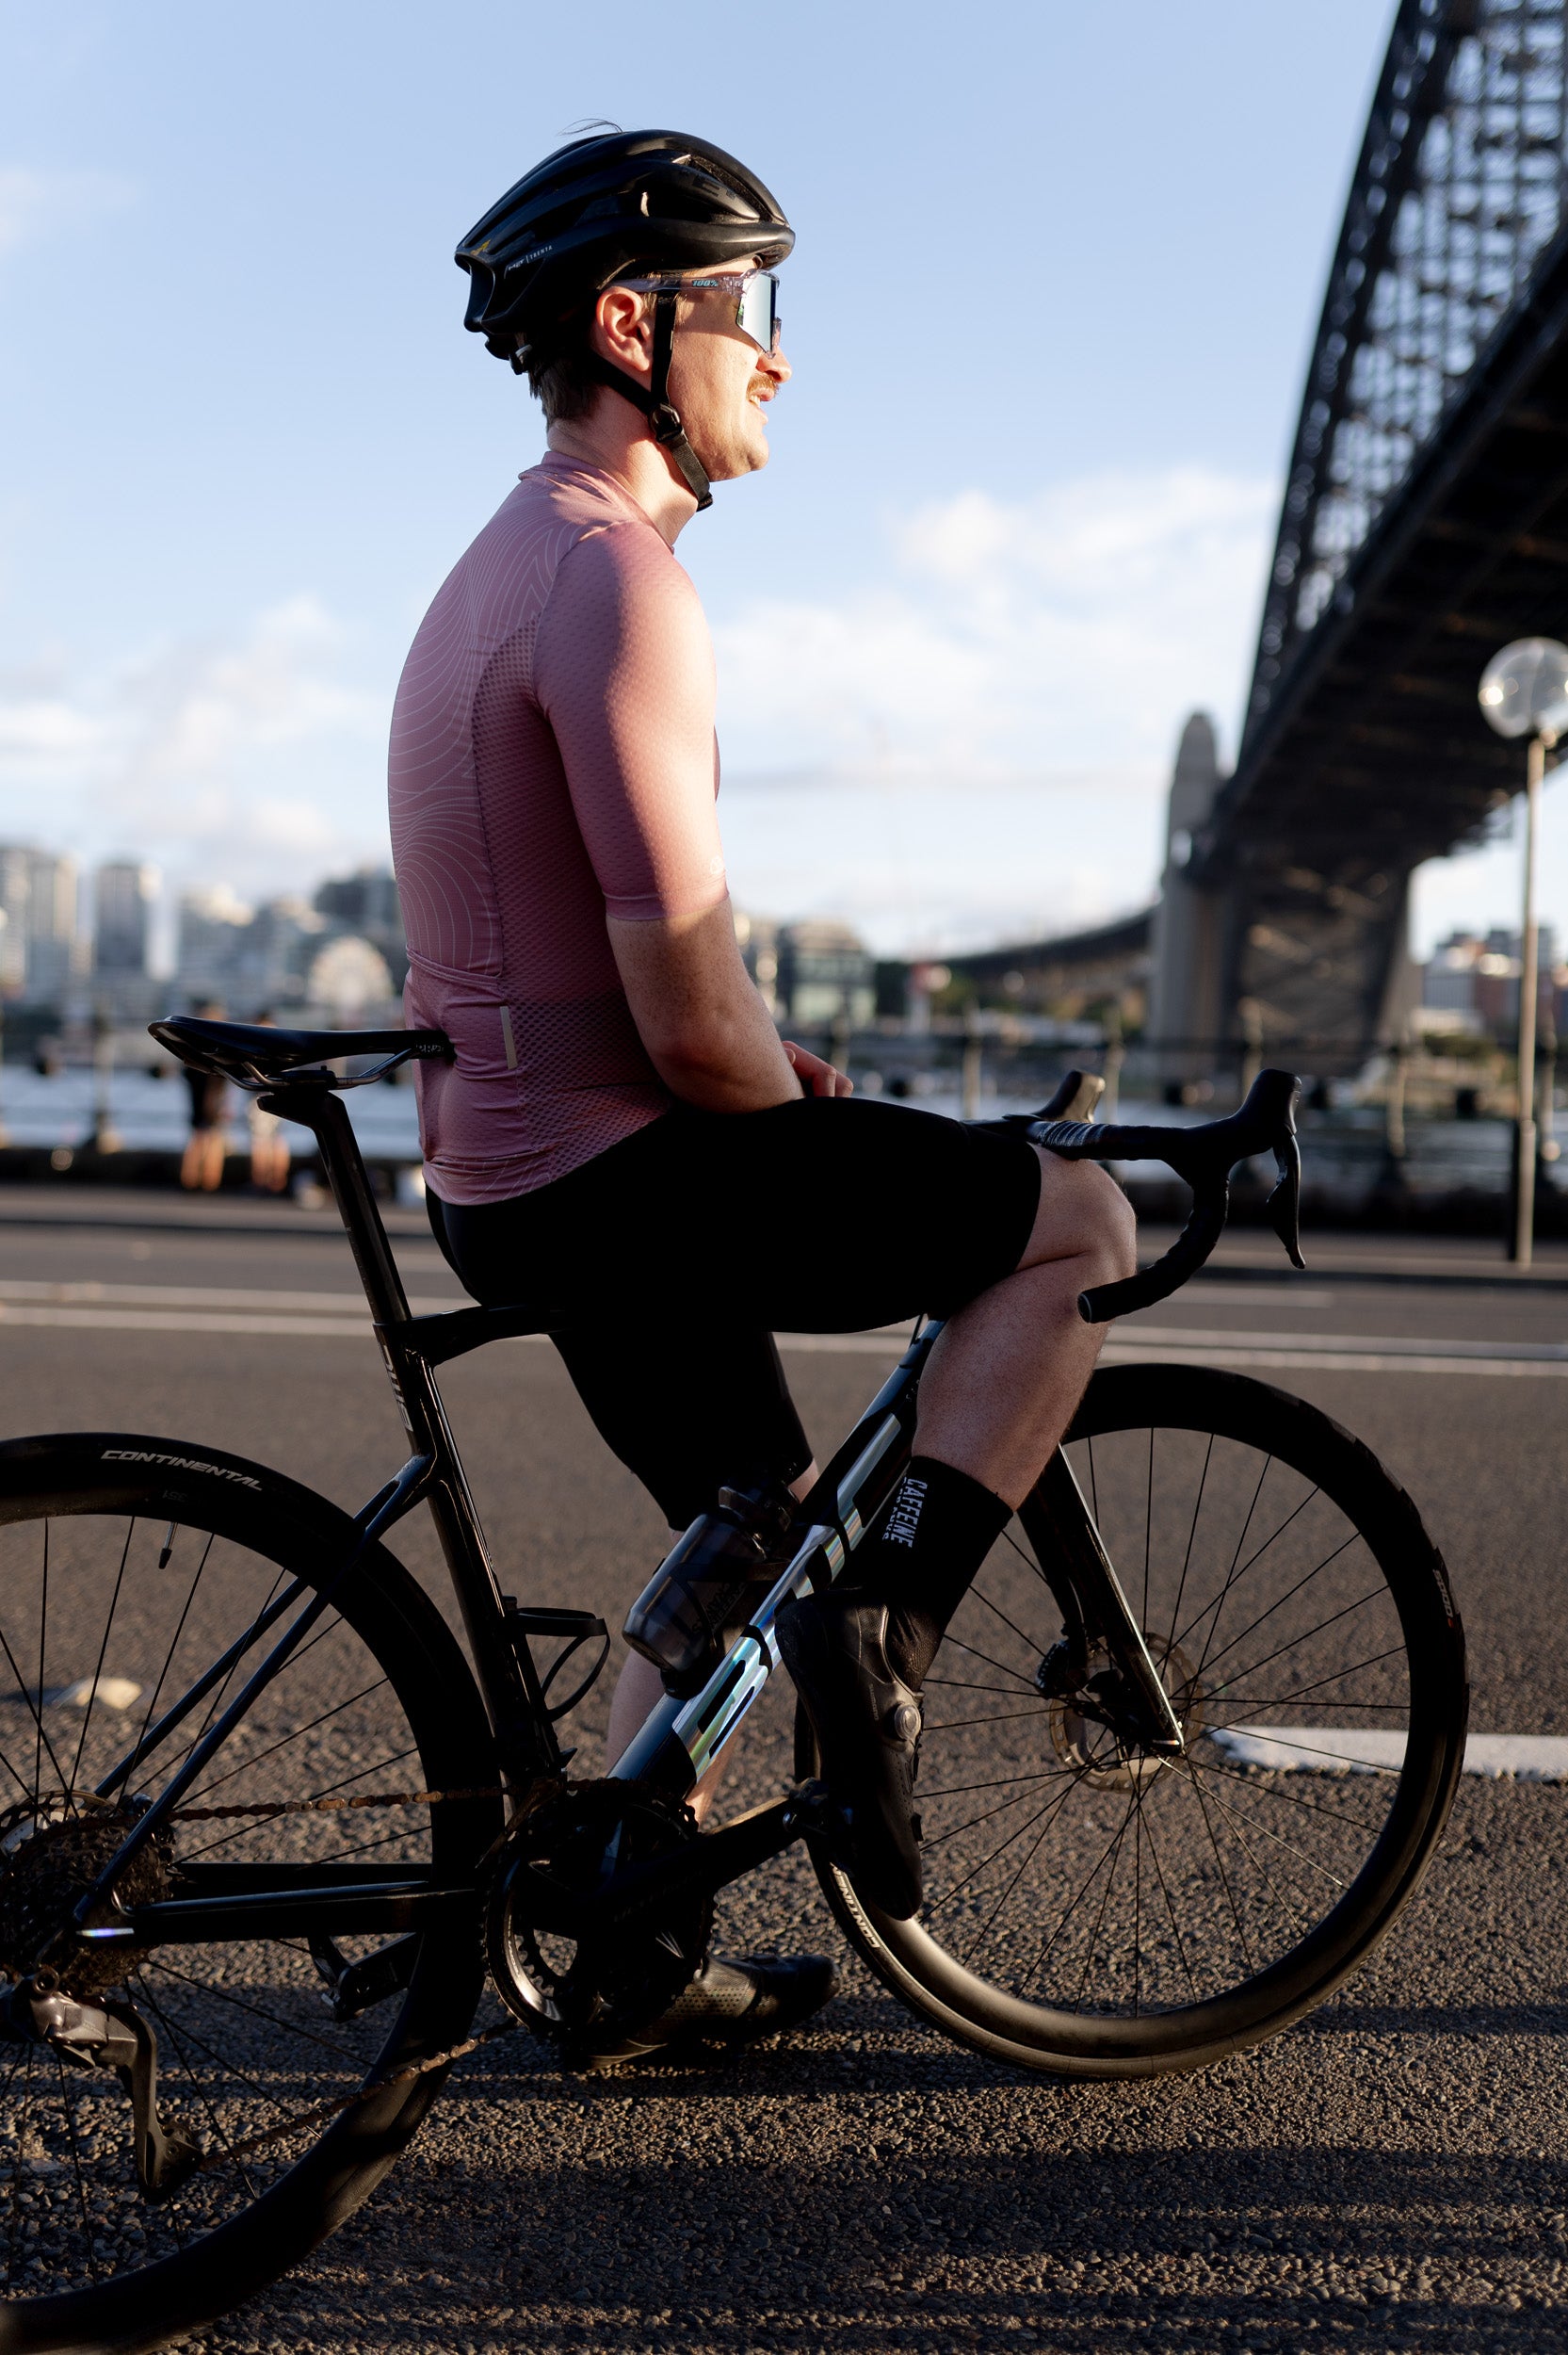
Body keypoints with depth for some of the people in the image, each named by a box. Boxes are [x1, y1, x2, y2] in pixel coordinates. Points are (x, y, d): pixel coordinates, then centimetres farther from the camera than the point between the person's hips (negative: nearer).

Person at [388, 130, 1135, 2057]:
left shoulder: (500, 573, 17)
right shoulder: (613, 582, -17)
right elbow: (686, 1016, -23)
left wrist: (764, 1078, 16)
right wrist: (822, 1153, -4)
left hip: (510, 1188, 10)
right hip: (619, 1177, -10)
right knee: (1075, 1221, -3)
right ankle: (878, 1634, -5)